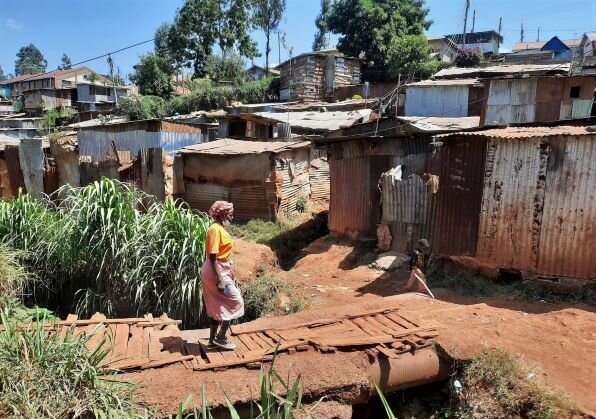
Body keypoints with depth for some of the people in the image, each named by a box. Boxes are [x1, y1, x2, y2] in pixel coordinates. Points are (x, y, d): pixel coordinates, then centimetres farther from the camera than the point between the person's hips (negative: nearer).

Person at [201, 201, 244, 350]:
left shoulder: (219, 228, 12)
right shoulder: (216, 229, -18)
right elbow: (212, 256, -22)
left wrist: (229, 273, 22)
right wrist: (220, 279, -23)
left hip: (220, 270, 10)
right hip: (217, 272, -10)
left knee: (217, 306, 15)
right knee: (235, 301, -3)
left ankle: (213, 339, 23)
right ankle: (220, 337, 5)